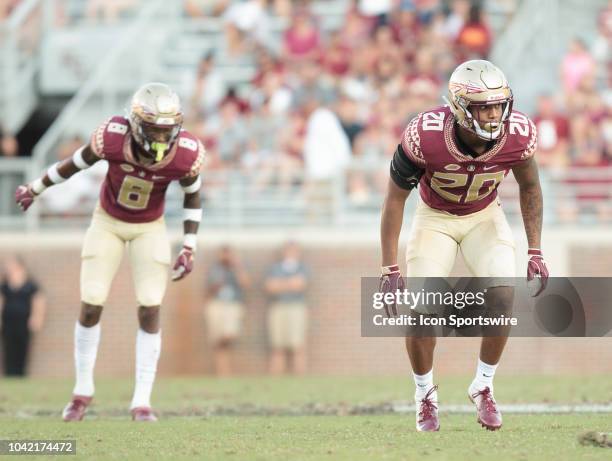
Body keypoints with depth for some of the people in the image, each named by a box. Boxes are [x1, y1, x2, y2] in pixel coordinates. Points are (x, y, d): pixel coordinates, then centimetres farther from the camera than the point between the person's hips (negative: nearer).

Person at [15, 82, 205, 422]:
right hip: (108, 222, 0)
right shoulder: (112, 138, -30)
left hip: (150, 228, 0)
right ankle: (83, 390, 16)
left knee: (150, 310, -10)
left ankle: (142, 401, -2)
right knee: (91, 307, -4)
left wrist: (189, 249, -10)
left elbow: (192, 195, -6)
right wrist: (35, 189, 4)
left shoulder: (185, 155, -27)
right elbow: (77, 163, -10)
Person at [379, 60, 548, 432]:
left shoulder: (518, 134, -26)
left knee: (503, 296, -20)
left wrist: (536, 252, -5)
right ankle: (425, 395, 11)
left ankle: (483, 387, 3)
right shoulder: (427, 135, -33)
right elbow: (395, 199, -19)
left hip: (485, 217, 2)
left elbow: (530, 187, -3)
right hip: (435, 217, -2)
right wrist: (390, 270, -20)